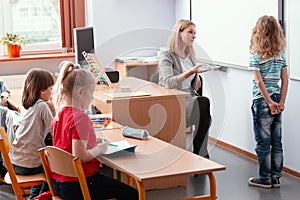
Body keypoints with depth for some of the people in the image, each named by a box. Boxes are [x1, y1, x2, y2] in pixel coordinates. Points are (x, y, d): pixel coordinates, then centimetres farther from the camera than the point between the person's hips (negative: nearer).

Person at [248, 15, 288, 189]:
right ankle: (276, 178, 18)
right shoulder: (281, 53, 5)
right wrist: (281, 102, 0)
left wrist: (270, 102, -11)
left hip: (262, 101, -5)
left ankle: (265, 179, 10)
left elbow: (259, 81, -15)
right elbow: (285, 80, 1)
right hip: (277, 99, 5)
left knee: (263, 142, 3)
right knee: (276, 142, 11)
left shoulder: (255, 55, -10)